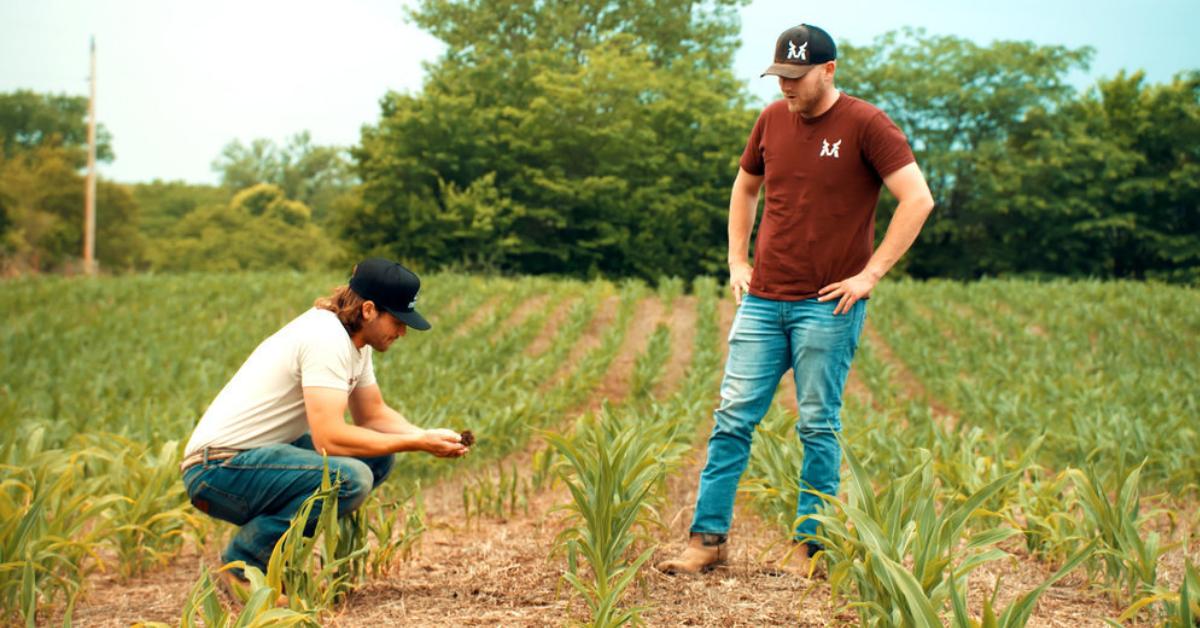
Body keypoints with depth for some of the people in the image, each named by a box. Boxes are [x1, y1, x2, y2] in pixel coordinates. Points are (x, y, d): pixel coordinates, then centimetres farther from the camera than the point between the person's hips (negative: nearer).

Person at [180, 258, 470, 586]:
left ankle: (275, 557, 7)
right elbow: (329, 437, -28)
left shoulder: (355, 341, 10)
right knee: (351, 478, -28)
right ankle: (243, 564, -11)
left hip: (260, 455, 10)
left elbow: (373, 414, 17)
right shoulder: (327, 339, -21)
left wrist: (429, 436, -2)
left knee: (376, 458, 5)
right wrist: (418, 443, -20)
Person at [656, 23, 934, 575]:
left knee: (818, 427, 1)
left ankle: (812, 547, 10)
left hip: (827, 304, -5)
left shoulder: (865, 125, -7)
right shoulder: (772, 119, 9)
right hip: (762, 300, 5)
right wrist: (736, 260, 14)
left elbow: (918, 200, -12)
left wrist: (870, 273, -13)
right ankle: (708, 538, 7)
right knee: (733, 417, 2)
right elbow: (744, 188, 25)